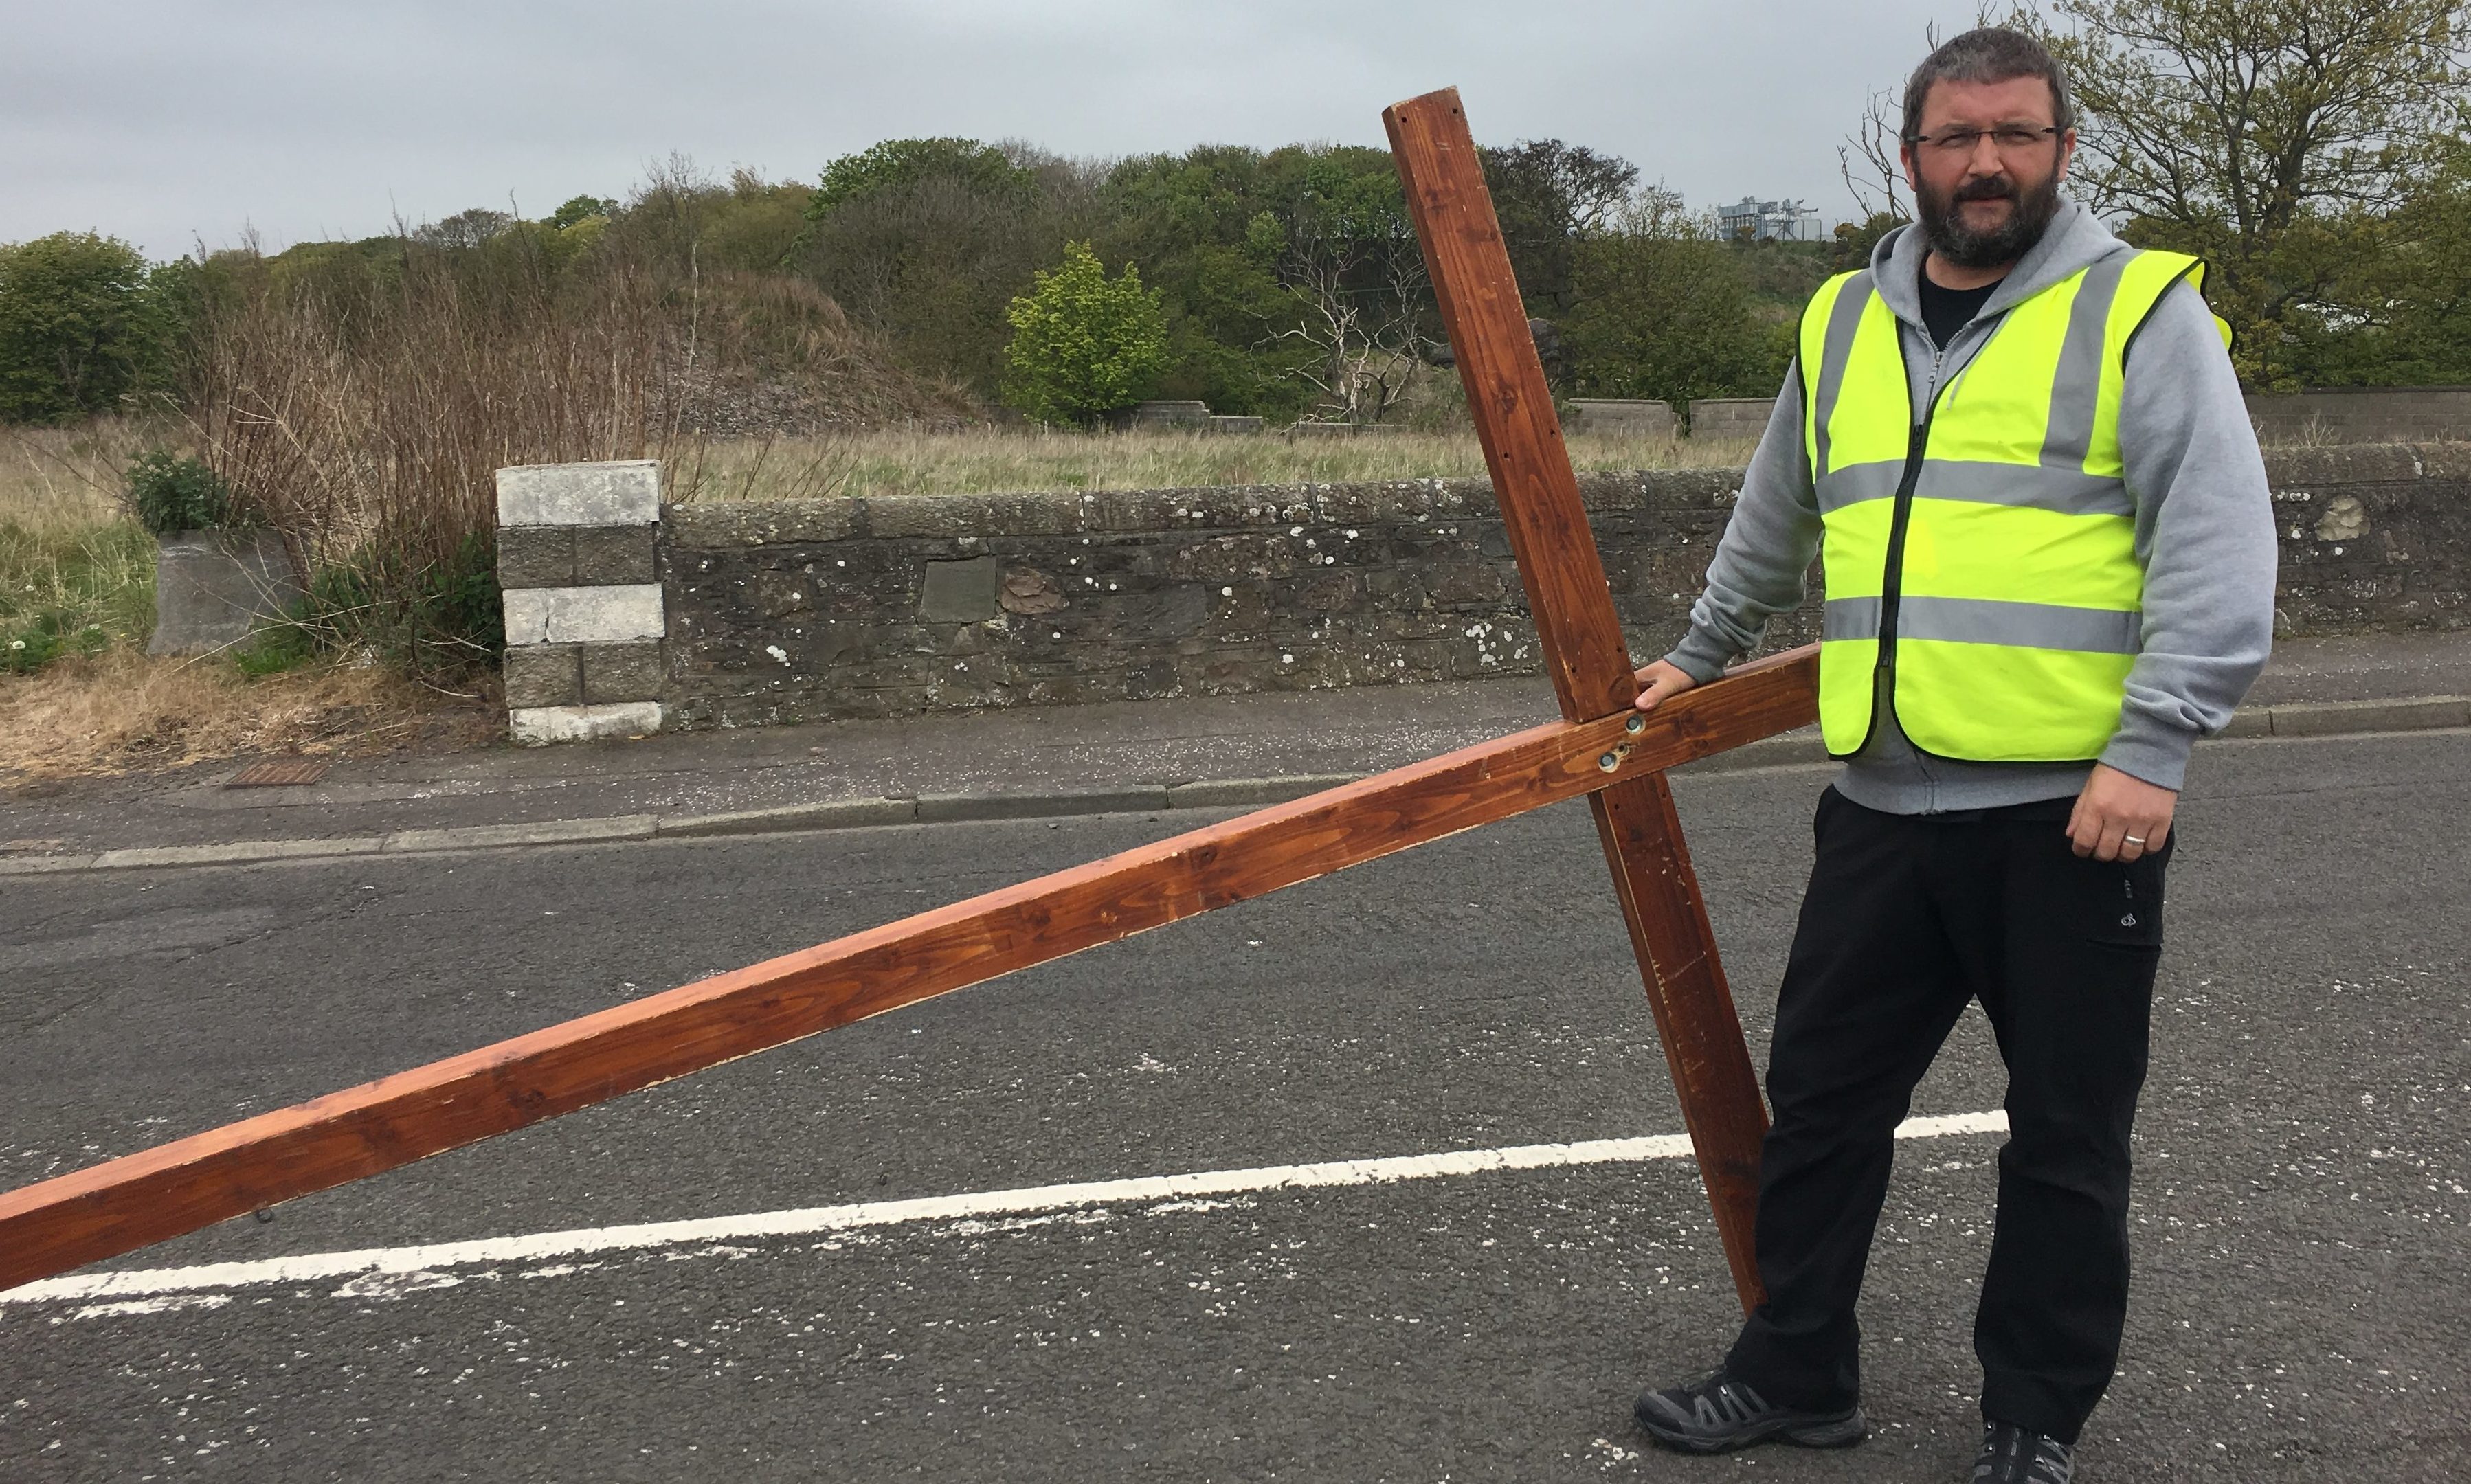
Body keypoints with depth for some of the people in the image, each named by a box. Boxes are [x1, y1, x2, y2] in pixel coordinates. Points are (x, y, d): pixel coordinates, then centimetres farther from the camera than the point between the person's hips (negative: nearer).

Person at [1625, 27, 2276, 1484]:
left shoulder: (2140, 311, -4)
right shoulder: (1841, 324, 12)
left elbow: (2220, 553, -12)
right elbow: (1776, 520, 27)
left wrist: (2153, 747, -20)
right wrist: (1703, 655, 34)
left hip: (2074, 813, -4)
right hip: (1885, 809, 5)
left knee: (2069, 1139, 8)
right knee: (1821, 1101, 11)